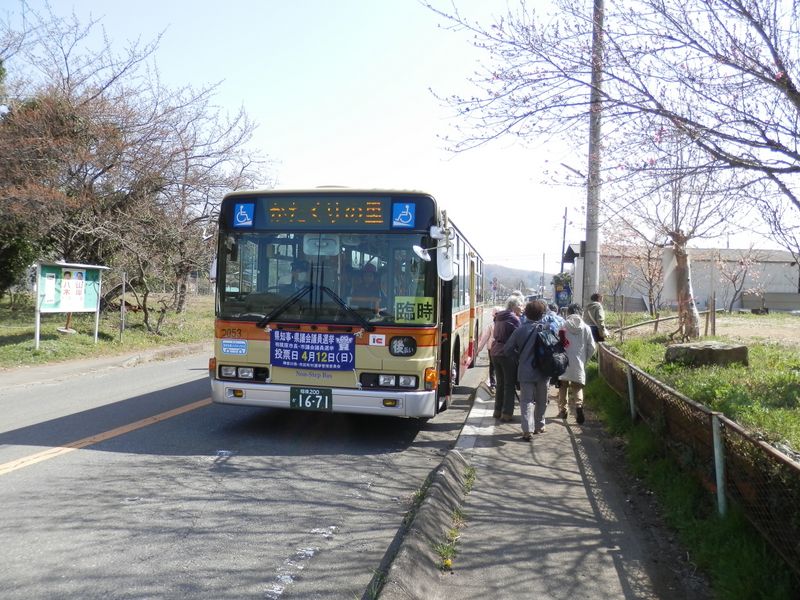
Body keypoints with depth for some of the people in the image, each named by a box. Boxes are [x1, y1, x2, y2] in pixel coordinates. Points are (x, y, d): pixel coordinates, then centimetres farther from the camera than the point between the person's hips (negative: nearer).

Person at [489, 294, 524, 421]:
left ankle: (498, 410, 22)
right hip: (508, 354, -8)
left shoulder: (499, 318, 12)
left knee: (500, 383, 16)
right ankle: (506, 413, 1)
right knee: (509, 385, 0)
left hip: (495, 352, 8)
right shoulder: (513, 319, -11)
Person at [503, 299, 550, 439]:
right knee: (541, 400, 18)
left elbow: (508, 350, -4)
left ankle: (527, 430, -9)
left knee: (526, 401, 2)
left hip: (526, 371, -1)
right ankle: (539, 426, 29)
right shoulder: (547, 328, -8)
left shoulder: (521, 329, -6)